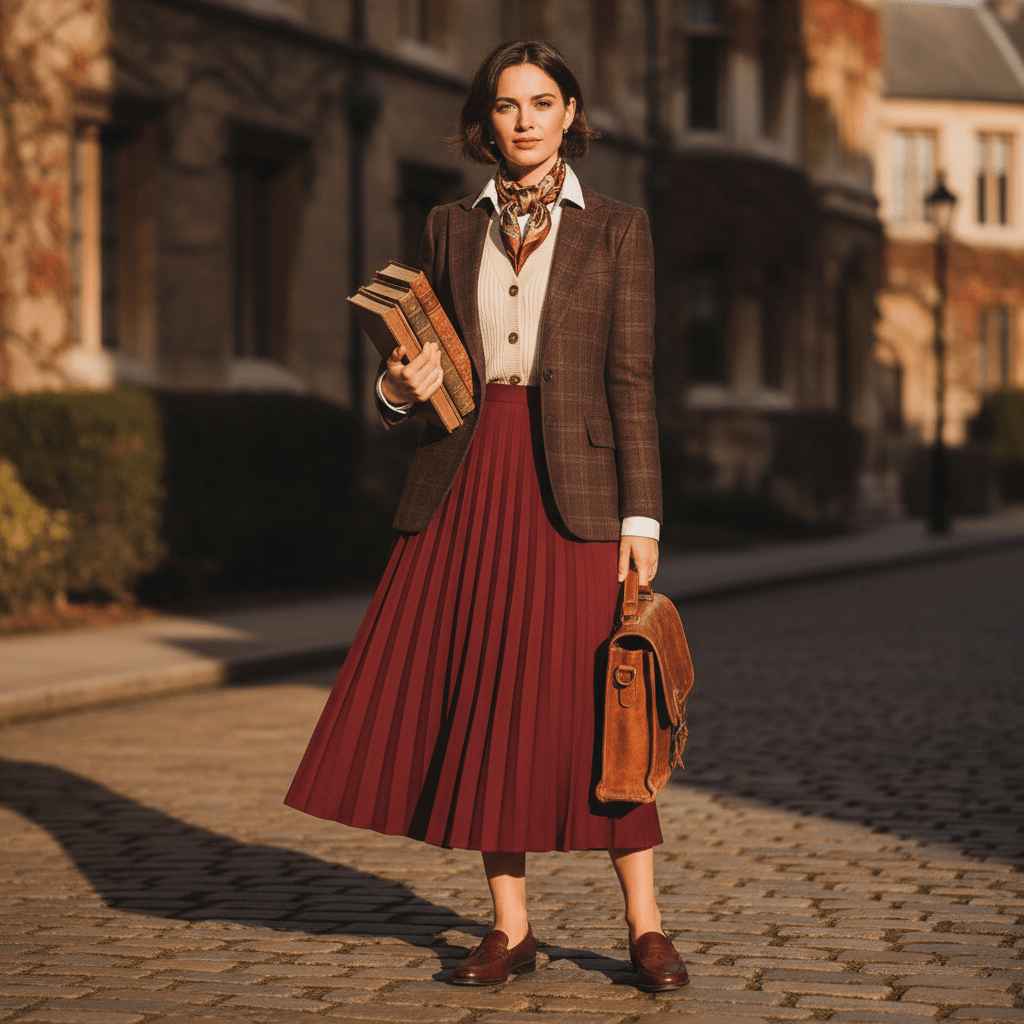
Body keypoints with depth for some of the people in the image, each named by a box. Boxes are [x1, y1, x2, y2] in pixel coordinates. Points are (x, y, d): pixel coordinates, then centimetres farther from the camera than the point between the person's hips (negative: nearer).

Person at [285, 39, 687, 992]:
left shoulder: (616, 230, 4)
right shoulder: (450, 230, 12)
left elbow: (632, 383, 0)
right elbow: (419, 369, 16)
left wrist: (641, 519, -6)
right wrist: (399, 387, -8)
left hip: (569, 484, -3)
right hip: (464, 484, 3)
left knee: (587, 699, -6)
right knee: (478, 701, 2)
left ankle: (644, 929, 4)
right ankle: (510, 928, 12)